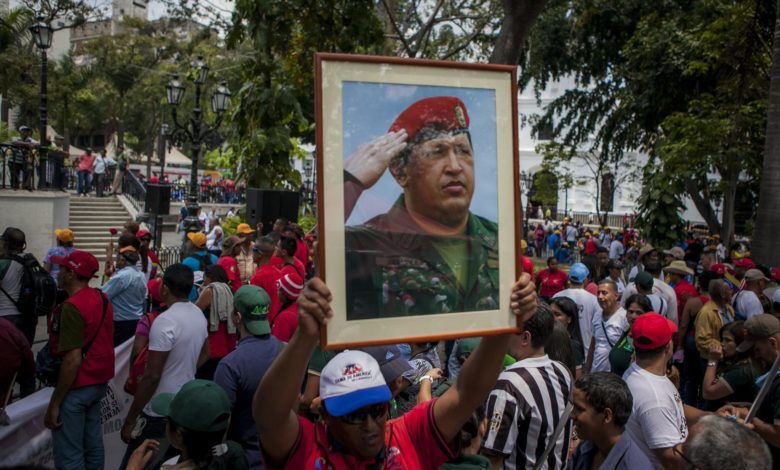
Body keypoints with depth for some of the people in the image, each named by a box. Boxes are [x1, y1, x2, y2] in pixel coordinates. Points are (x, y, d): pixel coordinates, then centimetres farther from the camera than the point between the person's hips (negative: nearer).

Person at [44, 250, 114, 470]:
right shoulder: (102, 299, 5)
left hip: (77, 386, -8)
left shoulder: (72, 307, -21)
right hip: (99, 381, 8)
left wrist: (54, 403, -17)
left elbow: (73, 360, -24)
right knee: (93, 445, 17)